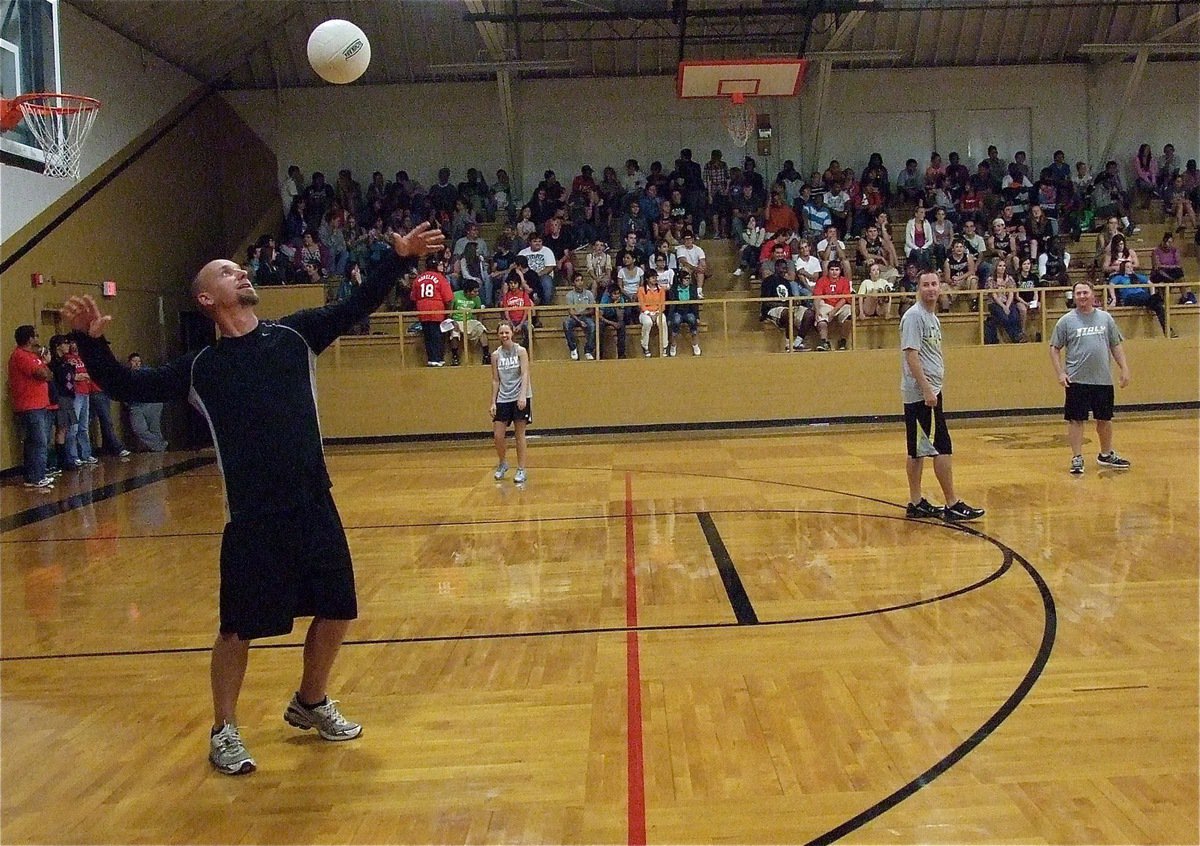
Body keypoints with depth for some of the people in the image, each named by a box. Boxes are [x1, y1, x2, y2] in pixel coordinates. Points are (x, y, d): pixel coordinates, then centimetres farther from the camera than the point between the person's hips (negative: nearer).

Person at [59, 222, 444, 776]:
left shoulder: (295, 335, 8)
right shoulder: (202, 367, 2)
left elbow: (357, 306, 8)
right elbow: (128, 387, 4)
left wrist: (399, 258, -1)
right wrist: (91, 342, -12)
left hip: (315, 506, 4)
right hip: (253, 518, -3)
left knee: (336, 611, 13)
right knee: (238, 629, 4)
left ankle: (311, 704, 37)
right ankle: (224, 732, 25)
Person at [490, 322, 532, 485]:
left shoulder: (520, 351, -4)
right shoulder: (496, 355, 5)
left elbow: (525, 375, -11)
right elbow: (495, 380, 8)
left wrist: (522, 396, -24)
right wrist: (493, 402, 3)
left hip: (520, 398, -3)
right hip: (503, 399, 3)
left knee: (519, 435, 1)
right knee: (498, 436, 0)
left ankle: (521, 470, 9)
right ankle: (502, 464, 24)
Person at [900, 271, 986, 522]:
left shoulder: (933, 318, 18)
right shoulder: (914, 316, -11)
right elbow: (911, 354, -19)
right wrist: (926, 389, -23)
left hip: (930, 392, 9)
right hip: (921, 392, -9)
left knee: (917, 450, 10)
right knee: (943, 447, -8)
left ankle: (916, 503, 15)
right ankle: (952, 505, -4)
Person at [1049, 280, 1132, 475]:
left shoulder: (1105, 318, 8)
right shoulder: (1066, 321, -1)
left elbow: (1116, 345, 12)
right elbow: (1054, 348, 0)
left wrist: (1124, 368, 4)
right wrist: (1060, 373, -9)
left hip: (1103, 379, 3)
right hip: (1077, 380, -3)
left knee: (1105, 419, 13)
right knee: (1076, 420, 0)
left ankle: (1106, 455, 30)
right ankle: (1077, 459, 8)